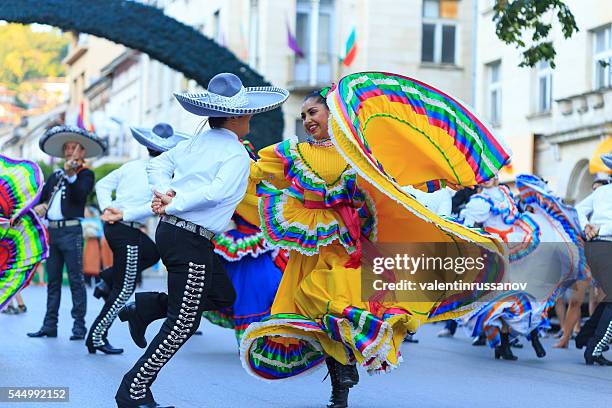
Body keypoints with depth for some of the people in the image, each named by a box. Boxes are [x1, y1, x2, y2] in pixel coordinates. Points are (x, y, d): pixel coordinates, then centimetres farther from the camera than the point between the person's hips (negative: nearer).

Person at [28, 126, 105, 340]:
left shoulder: (86, 174, 2)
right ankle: (49, 325, 11)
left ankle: (79, 325, -5)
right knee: (52, 280, 8)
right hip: (52, 231, 6)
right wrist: (39, 206, 2)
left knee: (76, 280, -6)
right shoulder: (55, 176, 20)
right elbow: (42, 197, 23)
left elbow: (80, 195, -16)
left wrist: (71, 175, -29)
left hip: (71, 231, -6)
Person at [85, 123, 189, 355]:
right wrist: (124, 214, -21)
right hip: (127, 232, -7)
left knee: (152, 252, 30)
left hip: (112, 224, 7)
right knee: (124, 289, 4)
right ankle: (96, 337, 6)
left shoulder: (131, 166, 7)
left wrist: (107, 208, -2)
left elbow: (102, 185, 8)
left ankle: (109, 281, 20)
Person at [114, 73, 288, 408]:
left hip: (169, 230, 9)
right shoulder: (237, 154, -10)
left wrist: (164, 192, 1)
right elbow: (217, 191, -23)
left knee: (223, 296, 21)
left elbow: (157, 164, 16)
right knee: (183, 323, -1)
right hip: (191, 241, -9)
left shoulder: (196, 143, 13)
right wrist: (171, 207, -16)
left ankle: (145, 307, 14)